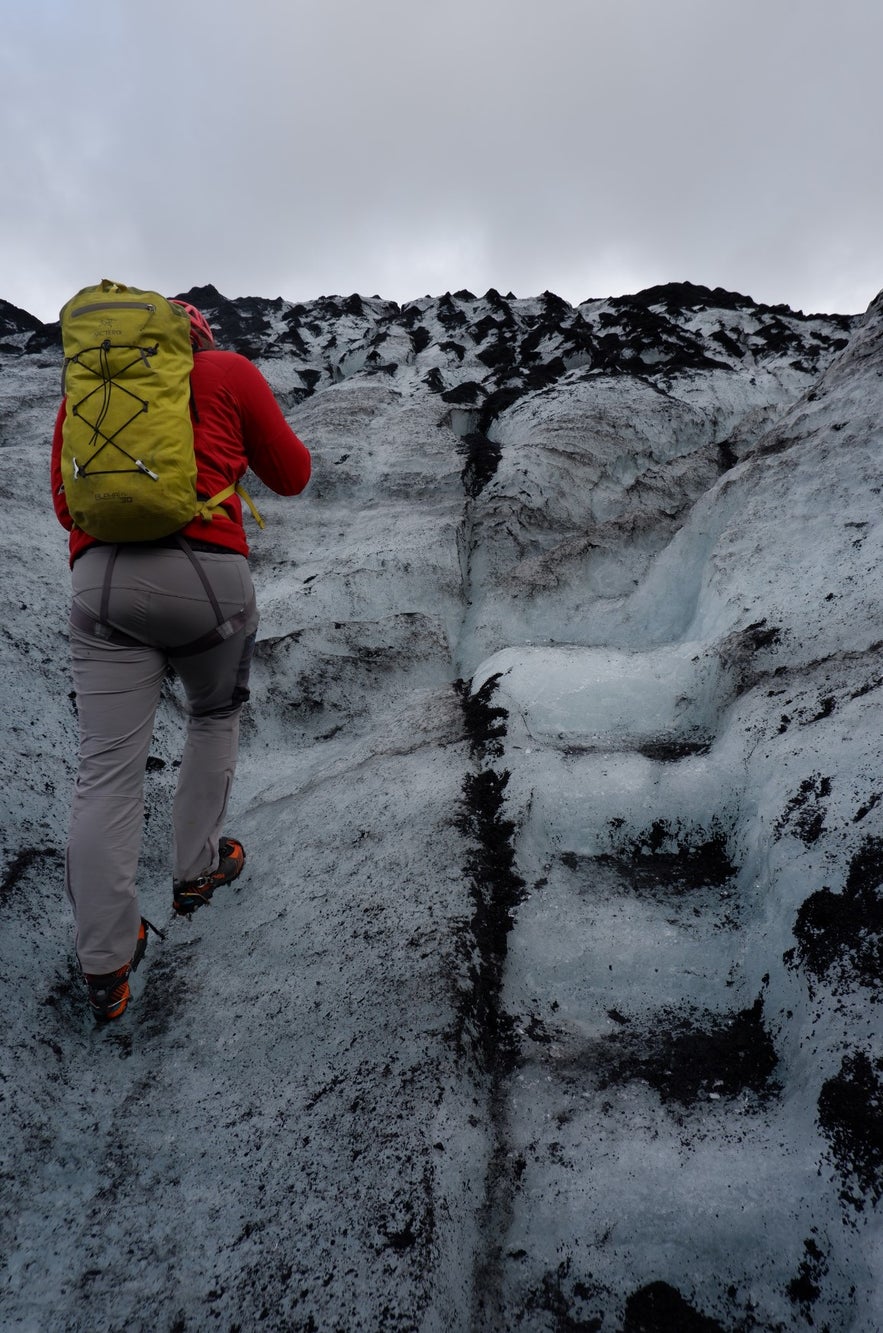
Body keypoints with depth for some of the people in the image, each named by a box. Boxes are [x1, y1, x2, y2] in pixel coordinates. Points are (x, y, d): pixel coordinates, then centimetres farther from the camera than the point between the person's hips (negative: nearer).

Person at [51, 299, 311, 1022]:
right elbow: (291, 477, 15)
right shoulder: (229, 371, 10)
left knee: (108, 767, 3)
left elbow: (66, 505, 20)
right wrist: (258, 432, 31)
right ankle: (198, 869, 31)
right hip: (206, 572, -2)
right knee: (215, 716, 24)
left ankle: (106, 967, 6)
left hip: (98, 578, 3)